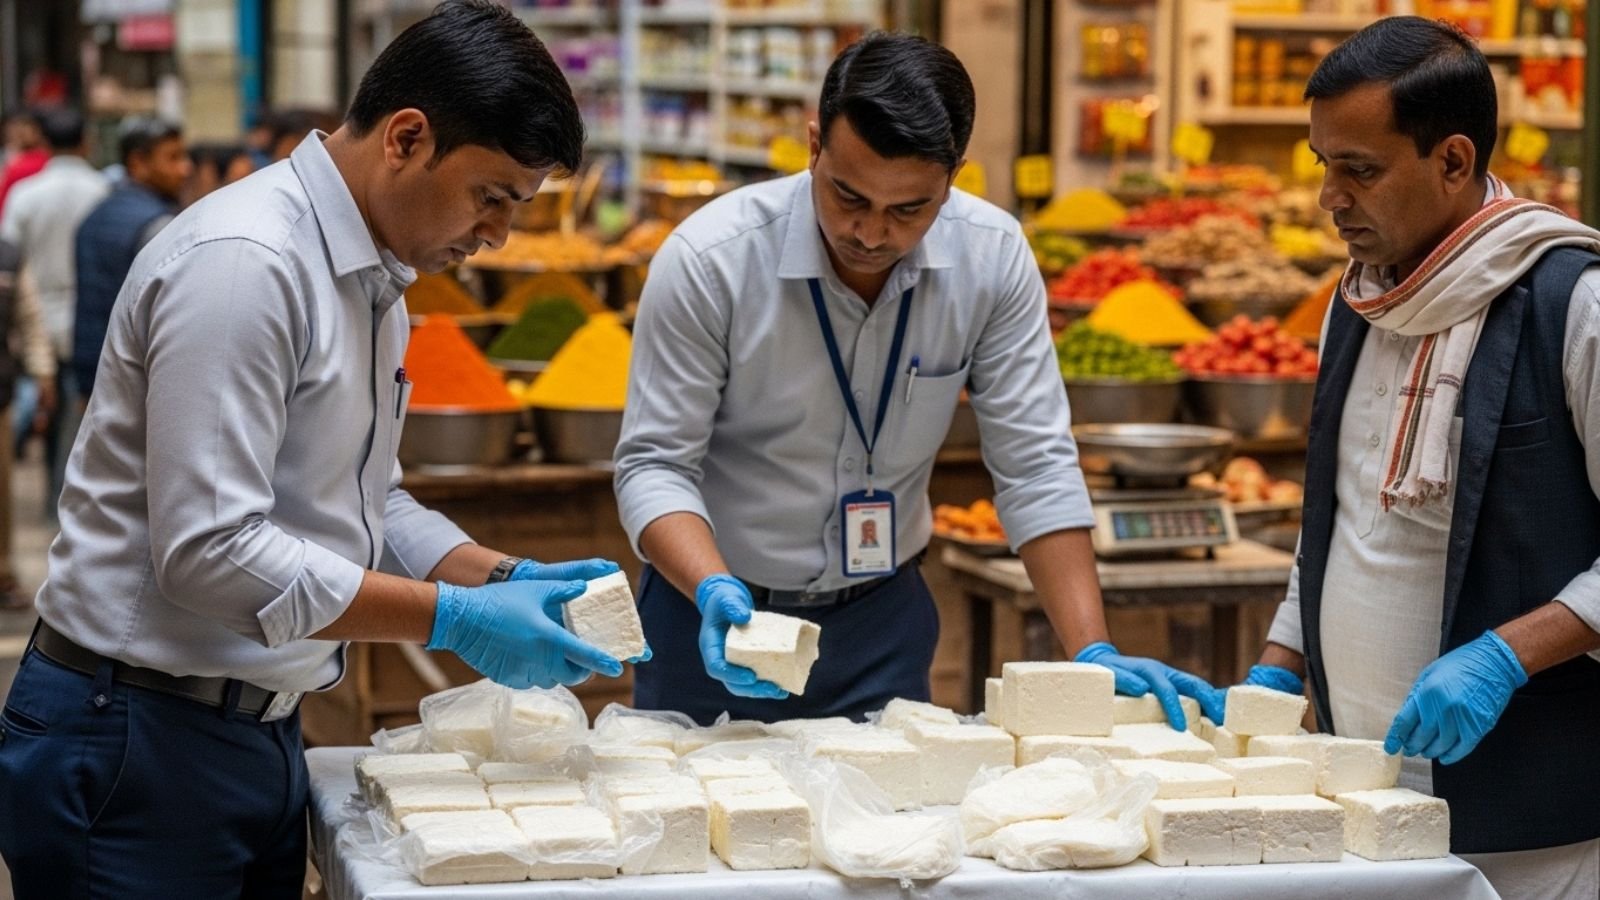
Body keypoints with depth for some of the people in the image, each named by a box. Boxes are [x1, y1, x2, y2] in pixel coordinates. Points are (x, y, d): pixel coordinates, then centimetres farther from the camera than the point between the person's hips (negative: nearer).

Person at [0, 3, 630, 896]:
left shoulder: (376, 279, 11)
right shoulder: (244, 262, -20)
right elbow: (209, 549, -25)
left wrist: (507, 578, 1)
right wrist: (455, 620, -22)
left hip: (262, 731, 9)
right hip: (135, 745, -9)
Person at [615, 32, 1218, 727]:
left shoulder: (993, 258, -13)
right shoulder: (707, 259, -20)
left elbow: (1034, 465, -10)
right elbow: (654, 464, -16)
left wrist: (1092, 653, -18)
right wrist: (714, 591, -34)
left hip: (882, 617, 2)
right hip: (715, 616, -2)